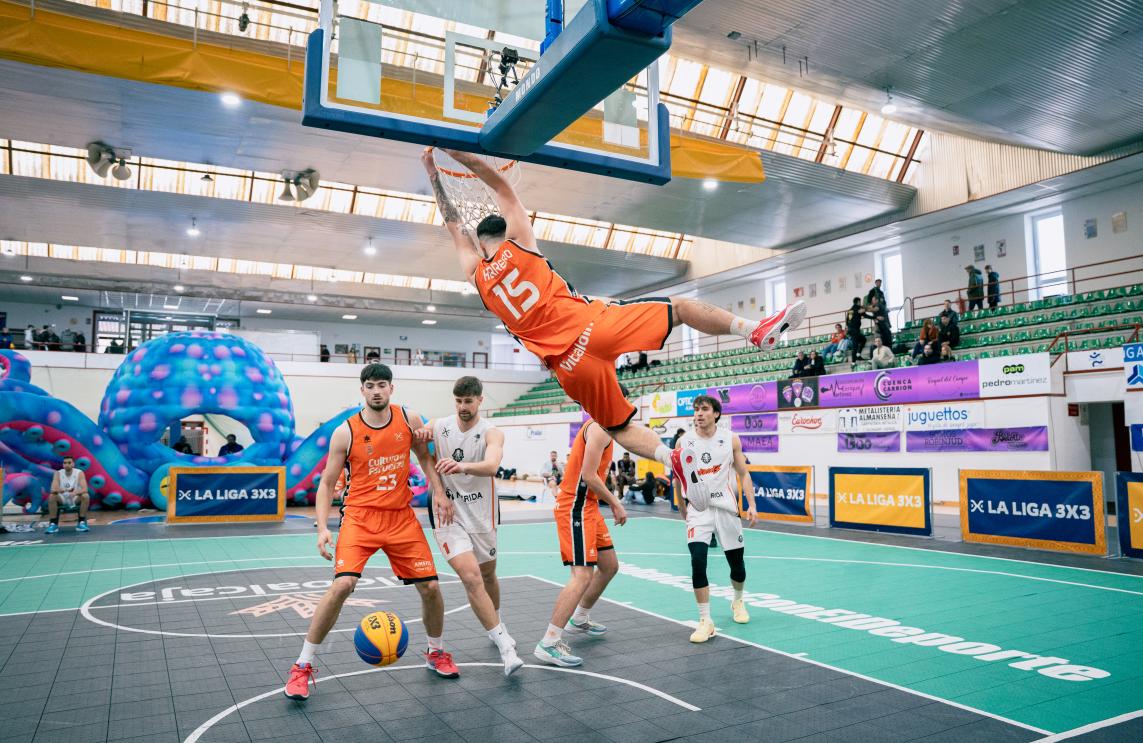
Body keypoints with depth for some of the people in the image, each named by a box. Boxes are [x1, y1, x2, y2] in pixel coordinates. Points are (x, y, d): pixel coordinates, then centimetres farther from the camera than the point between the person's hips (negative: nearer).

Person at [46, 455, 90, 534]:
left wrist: (75, 492, -44)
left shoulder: (79, 473, -12)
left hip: (76, 499, -1)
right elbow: (53, 489, -20)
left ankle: (82, 523, -19)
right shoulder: (58, 473, -8)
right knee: (51, 497, -27)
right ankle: (53, 524, -18)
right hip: (62, 500, 1)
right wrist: (63, 490, -39)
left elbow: (84, 489, -23)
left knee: (86, 496, -31)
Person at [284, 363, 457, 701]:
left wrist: (438, 492, 2)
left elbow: (426, 457, 14)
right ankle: (302, 666, -3)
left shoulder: (409, 419, -1)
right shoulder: (345, 432, -7)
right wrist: (322, 527, -12)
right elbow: (327, 483, -1)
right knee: (342, 585, -21)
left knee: (430, 587, 3)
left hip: (401, 517, 3)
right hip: (360, 517, -3)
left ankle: (436, 653, 29)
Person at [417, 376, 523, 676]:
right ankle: (505, 646, -11)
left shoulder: (492, 433, -11)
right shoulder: (438, 426, -3)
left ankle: (497, 625, 48)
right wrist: (420, 435, -22)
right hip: (447, 515, -1)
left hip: (481, 515, 1)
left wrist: (463, 466, -54)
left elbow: (491, 466, -32)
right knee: (471, 577, -18)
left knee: (488, 574, 19)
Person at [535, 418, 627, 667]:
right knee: (583, 575, -15)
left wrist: (612, 502, 9)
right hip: (576, 508, -10)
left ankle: (579, 620, 35)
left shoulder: (600, 427, 15)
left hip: (587, 506, 10)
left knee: (609, 565, 19)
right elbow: (589, 476, -21)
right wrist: (616, 504, -12)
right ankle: (548, 643, -12)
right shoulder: (600, 427, -16)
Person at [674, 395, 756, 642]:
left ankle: (738, 601, 42)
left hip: (726, 508, 1)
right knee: (697, 561, -17)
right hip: (698, 510, -1)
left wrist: (751, 505, -5)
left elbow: (743, 474, 4)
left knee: (737, 563, 10)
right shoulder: (684, 442, -2)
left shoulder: (731, 439, -2)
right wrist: (681, 505, 16)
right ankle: (705, 621, -7)